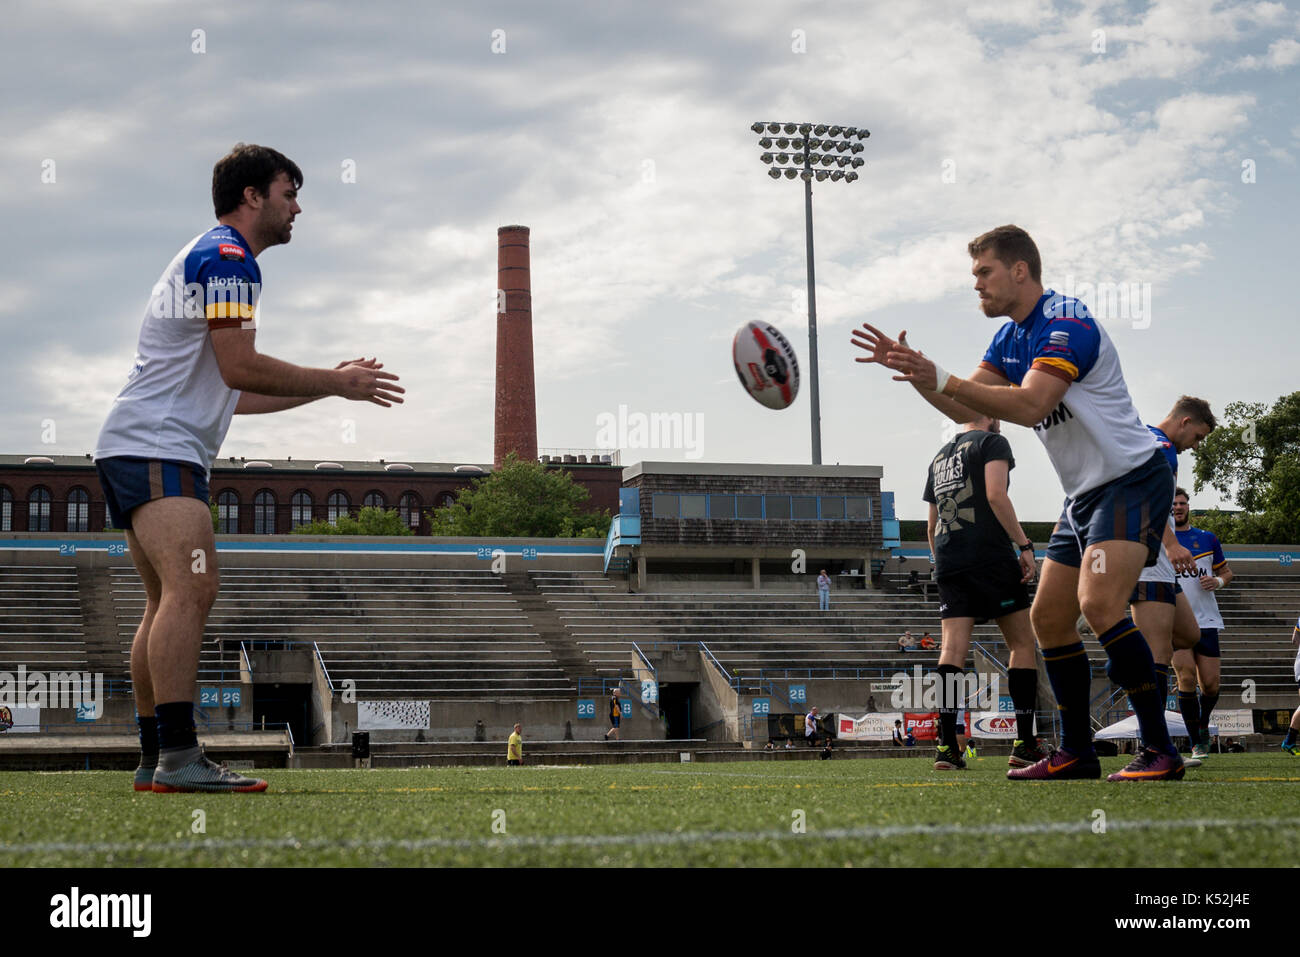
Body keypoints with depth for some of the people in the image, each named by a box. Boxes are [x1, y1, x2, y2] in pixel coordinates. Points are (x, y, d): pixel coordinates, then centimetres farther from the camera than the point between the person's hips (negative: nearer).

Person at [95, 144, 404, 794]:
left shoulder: (212, 258, 26)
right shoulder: (226, 256, -7)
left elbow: (225, 391, 27)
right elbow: (239, 369, -17)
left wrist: (327, 385, 24)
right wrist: (336, 383, -7)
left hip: (137, 450, 11)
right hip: (156, 448, -11)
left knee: (169, 600, 9)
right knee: (191, 589, -21)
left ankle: (154, 762, 9)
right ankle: (177, 757, -30)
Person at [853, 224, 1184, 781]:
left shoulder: (1066, 323, -18)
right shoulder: (1011, 338, 12)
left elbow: (1030, 405, -30)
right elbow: (968, 409, 14)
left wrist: (941, 378, -32)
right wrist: (911, 370, 0)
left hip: (1131, 480, -10)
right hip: (1085, 494, 10)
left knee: (1099, 603, -26)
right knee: (1048, 618, 7)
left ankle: (1160, 753, -22)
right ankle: (1077, 754, 15)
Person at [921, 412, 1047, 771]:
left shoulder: (939, 457, 24)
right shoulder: (993, 442, 3)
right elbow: (995, 495, -13)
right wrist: (1024, 545, -12)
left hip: (949, 563, 6)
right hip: (990, 556, -6)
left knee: (953, 648, -3)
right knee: (1022, 645, 3)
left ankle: (946, 745, -14)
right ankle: (1024, 744, -2)